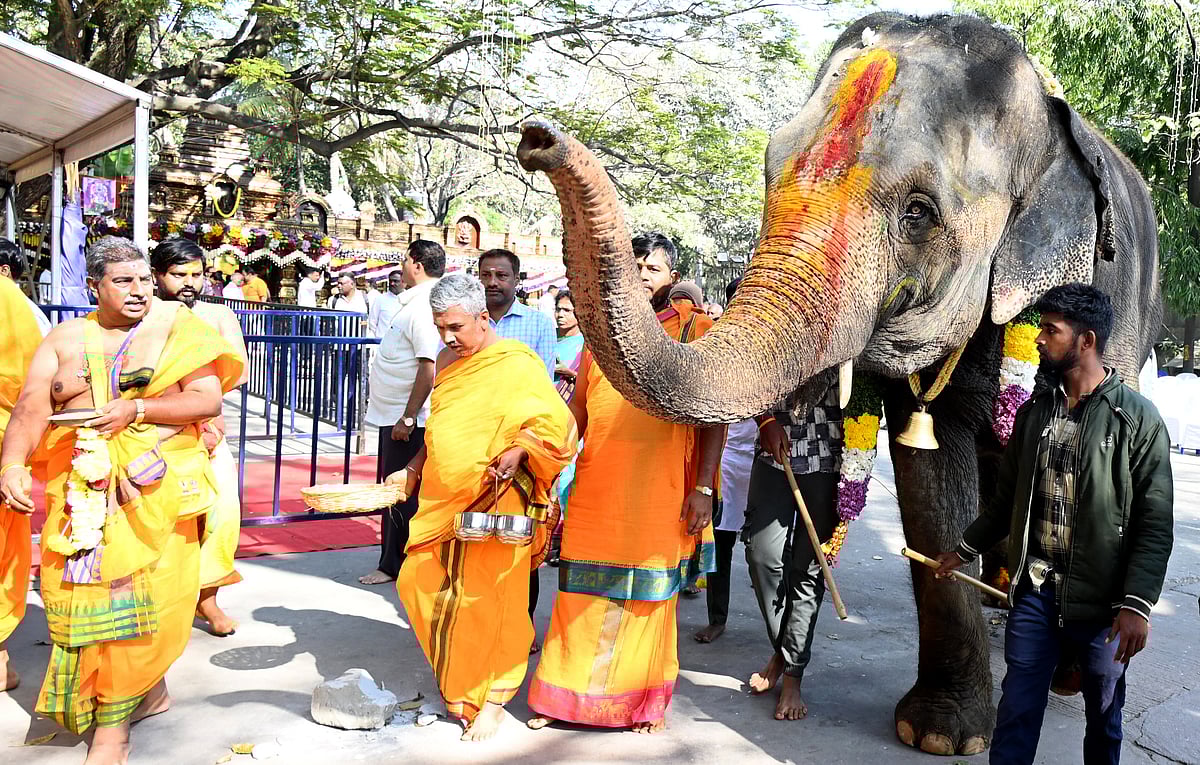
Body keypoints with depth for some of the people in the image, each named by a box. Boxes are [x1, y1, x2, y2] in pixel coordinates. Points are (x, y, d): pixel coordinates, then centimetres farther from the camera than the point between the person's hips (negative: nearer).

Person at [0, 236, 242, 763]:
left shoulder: (176, 328, 3)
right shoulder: (65, 339, 10)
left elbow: (209, 400, -4)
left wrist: (137, 410, -14)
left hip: (154, 482, -3)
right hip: (81, 485, 3)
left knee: (138, 591, -7)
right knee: (81, 585, 3)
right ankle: (149, 691, 24)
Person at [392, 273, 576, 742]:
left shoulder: (517, 365, -10)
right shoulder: (449, 362, 12)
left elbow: (556, 423, -13)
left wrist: (516, 453, -26)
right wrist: (413, 472, 17)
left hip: (495, 502, -7)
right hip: (443, 501, 7)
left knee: (488, 603, -1)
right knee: (417, 584, 8)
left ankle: (492, 699, 18)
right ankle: (458, 684, 28)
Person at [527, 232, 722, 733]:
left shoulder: (696, 330, 3)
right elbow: (578, 406, 17)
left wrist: (703, 489, -8)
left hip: (660, 493, -3)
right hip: (596, 488, 3)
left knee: (650, 596, 5)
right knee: (583, 593, 6)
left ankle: (645, 702, 20)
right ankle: (566, 696, 19)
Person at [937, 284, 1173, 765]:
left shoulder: (1137, 419, -9)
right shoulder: (1034, 413, 7)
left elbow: (1155, 523, -11)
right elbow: (1007, 498, 17)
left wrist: (1137, 604, -16)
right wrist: (966, 550, 21)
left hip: (1101, 600, -4)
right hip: (1035, 592, 4)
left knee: (1103, 716, 14)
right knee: (1016, 711, 7)